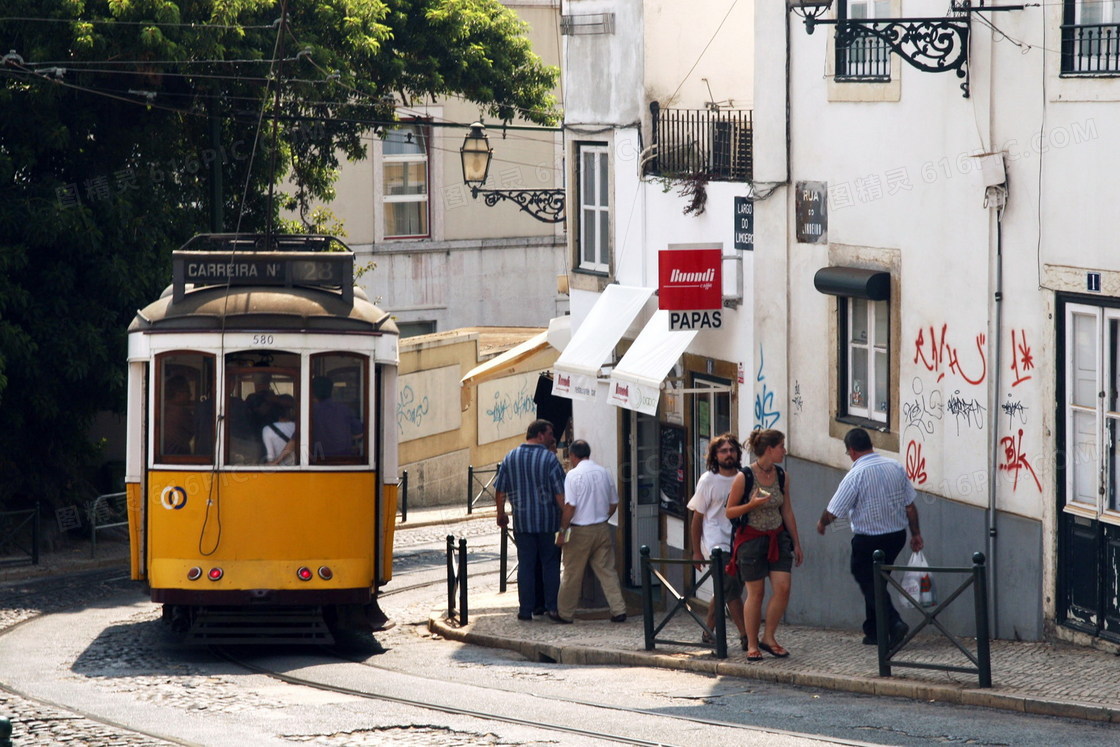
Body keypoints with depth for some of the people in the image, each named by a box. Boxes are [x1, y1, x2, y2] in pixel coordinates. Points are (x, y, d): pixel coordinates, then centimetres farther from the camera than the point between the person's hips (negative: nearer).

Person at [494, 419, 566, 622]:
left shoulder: (510, 458, 3)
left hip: (522, 521, 3)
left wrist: (501, 514, 20)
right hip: (548, 521, -3)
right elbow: (560, 493, -11)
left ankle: (526, 608, 7)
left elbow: (500, 491, 7)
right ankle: (552, 608, 2)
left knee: (526, 565, 7)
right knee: (550, 565, 5)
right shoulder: (549, 459, -9)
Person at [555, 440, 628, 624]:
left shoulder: (573, 475, -13)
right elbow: (614, 503, 12)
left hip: (580, 531, -5)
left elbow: (570, 506, -17)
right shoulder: (604, 472, 5)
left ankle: (564, 613, 12)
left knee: (572, 574, 5)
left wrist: (562, 531, -10)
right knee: (607, 571, 7)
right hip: (602, 529, 5)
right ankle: (619, 610, 1)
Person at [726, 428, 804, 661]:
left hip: (778, 538, 5)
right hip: (751, 538, -5)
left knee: (783, 588, -7)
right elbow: (730, 511, -4)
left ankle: (769, 638, 7)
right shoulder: (744, 477, -10)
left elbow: (787, 511, 13)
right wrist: (752, 504, -22)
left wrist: (796, 544, 14)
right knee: (755, 592, -1)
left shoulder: (781, 476, 5)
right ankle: (752, 645, 10)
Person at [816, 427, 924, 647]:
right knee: (876, 581, 20)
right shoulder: (896, 467, 0)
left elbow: (832, 512, -12)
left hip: (868, 540, -6)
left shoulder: (855, 476, -18)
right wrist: (916, 534, 15)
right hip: (897, 536, 6)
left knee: (869, 585, 3)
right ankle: (873, 632, 23)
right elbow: (910, 505, 5)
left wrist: (821, 524, 9)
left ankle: (894, 623, -17)